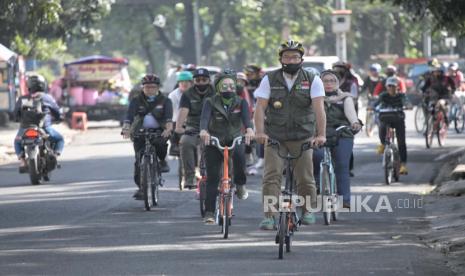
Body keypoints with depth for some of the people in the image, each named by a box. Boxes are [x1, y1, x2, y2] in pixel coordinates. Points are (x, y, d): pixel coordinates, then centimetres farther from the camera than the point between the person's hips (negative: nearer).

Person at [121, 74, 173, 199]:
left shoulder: (165, 101, 1)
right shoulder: (136, 101, 2)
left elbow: (168, 117, -16)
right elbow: (129, 116, -14)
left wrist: (168, 129, -38)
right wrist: (126, 129, -34)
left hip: (159, 131, -1)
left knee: (160, 142, -34)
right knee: (139, 160, -12)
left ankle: (162, 161, -4)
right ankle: (140, 187, -2)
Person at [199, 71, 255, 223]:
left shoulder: (240, 102, -3)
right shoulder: (211, 102, -6)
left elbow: (246, 117, -22)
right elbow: (204, 117, -25)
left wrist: (249, 129, -46)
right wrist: (203, 131, -48)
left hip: (235, 139, 0)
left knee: (239, 154, -34)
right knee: (212, 178, -8)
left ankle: (240, 185, -12)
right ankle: (209, 212, -3)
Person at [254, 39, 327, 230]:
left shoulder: (312, 80, -2)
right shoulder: (270, 80, 0)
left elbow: (318, 107, -12)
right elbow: (260, 107, -7)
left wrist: (321, 134, -24)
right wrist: (259, 132, -22)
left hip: (302, 137, 0)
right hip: (274, 136, 0)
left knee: (305, 177, 4)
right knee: (271, 177, -10)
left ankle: (308, 210, 24)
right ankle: (269, 216, -12)